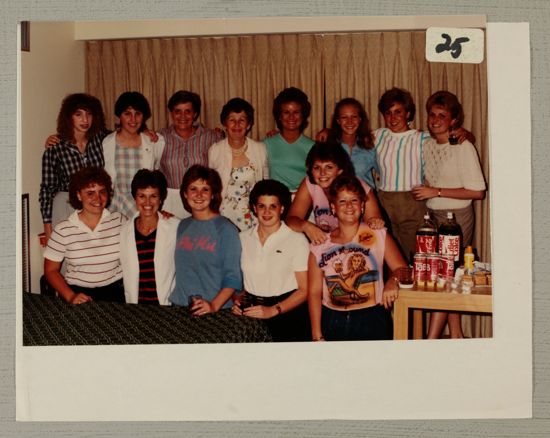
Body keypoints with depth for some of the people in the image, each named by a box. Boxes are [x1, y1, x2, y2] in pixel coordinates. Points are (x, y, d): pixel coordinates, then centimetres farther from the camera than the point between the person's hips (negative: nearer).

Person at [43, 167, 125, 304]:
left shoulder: (119, 221, 3)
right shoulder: (63, 230, -1)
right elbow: (51, 269, 4)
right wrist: (70, 296, -8)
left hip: (115, 292, 1)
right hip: (79, 293, -1)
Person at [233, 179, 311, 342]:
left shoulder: (297, 240, 1)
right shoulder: (242, 238, 13)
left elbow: (304, 289, -2)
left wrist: (273, 310, -12)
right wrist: (238, 300, 1)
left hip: (287, 312, -3)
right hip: (251, 313, 4)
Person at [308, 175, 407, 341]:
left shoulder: (379, 236, 9)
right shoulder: (320, 245, 8)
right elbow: (314, 292, 5)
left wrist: (393, 281, -20)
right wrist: (317, 336, -2)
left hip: (372, 321, -1)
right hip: (332, 321, 1)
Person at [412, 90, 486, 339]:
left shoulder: (464, 148, -11)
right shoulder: (427, 145, 9)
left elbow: (477, 192, -14)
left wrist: (436, 192, -16)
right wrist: (422, 191, 0)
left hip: (457, 217, -6)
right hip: (433, 216, 6)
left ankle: (432, 338, -4)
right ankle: (456, 333, 18)